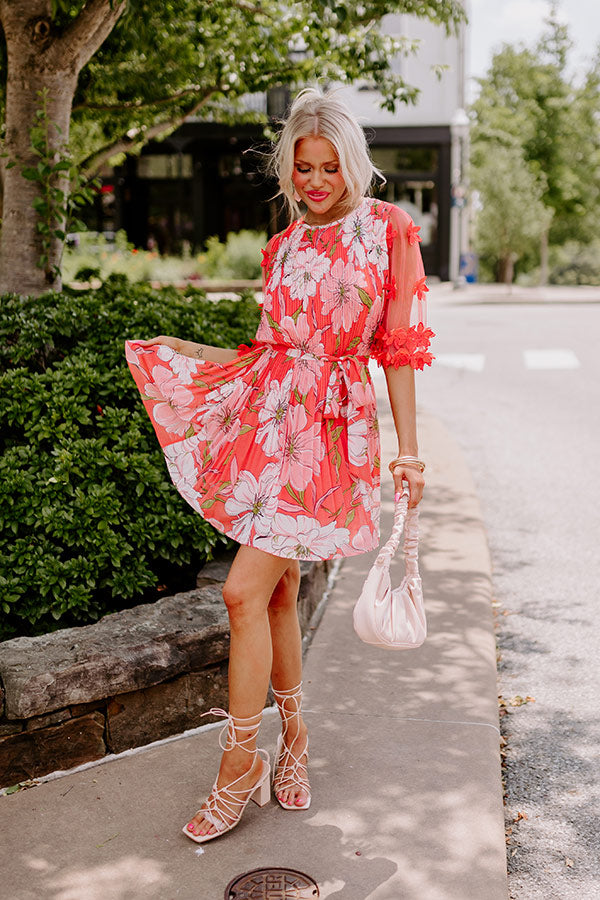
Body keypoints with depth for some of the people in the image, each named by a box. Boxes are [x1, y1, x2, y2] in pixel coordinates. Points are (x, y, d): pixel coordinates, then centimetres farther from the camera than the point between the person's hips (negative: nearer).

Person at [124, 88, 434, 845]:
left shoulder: (387, 230, 0)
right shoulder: (284, 245, 13)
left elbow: (400, 347, -2)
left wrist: (408, 450, -5)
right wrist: (178, 354, 16)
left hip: (330, 429, -5)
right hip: (267, 420, 5)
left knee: (245, 592, -11)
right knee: (278, 589, 9)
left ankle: (241, 761, 5)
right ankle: (293, 736, 28)